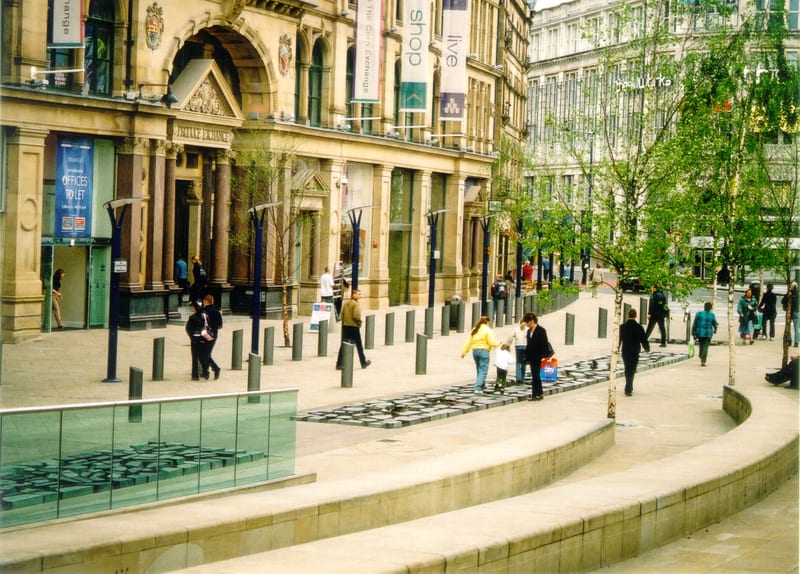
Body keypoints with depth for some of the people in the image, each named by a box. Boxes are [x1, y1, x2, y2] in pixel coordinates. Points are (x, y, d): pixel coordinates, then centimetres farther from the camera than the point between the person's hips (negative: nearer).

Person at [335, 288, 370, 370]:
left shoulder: (346, 303, 9)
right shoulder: (356, 304, -13)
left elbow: (342, 314, 8)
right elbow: (356, 315, -22)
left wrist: (344, 322, 13)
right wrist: (359, 322, -5)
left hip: (345, 326, 6)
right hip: (354, 326, -6)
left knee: (343, 345, 3)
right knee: (359, 345, 9)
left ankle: (339, 364, -4)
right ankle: (363, 363, 21)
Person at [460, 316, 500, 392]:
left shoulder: (474, 330, 11)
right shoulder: (488, 330, -7)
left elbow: (468, 342, 10)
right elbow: (492, 343, -12)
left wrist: (464, 352, 13)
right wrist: (498, 343, 8)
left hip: (475, 351, 6)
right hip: (484, 351, -6)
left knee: (479, 370, 20)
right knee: (483, 371, -4)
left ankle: (481, 386, 31)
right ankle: (477, 388, -16)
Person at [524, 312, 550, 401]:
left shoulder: (541, 330, -10)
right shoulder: (529, 331, 13)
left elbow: (544, 344, -12)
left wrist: (544, 356, -17)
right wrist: (527, 357, 11)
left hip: (537, 357, -8)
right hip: (531, 357, 8)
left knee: (535, 376, -8)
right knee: (536, 376, 13)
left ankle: (535, 394, -5)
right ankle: (540, 393, 21)